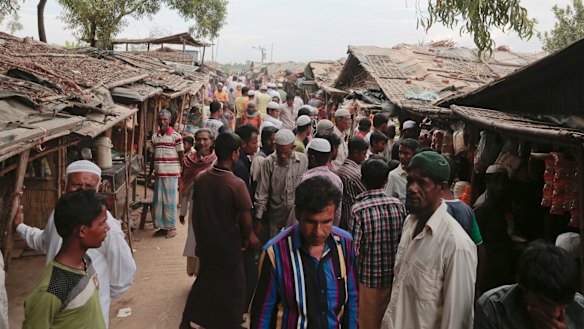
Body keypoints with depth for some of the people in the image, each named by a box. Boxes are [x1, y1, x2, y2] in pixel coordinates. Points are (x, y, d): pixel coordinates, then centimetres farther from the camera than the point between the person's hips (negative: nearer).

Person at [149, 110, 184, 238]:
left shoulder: (176, 136, -7)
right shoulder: (154, 137, 9)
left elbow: (181, 156, -5)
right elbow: (153, 156, 16)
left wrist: (182, 173, -7)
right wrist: (150, 172, 16)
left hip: (171, 174, -5)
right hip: (159, 174, 5)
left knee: (170, 201, 1)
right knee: (158, 201, 9)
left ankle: (172, 227, 12)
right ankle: (162, 225, 22)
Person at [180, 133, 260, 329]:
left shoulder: (200, 178, -6)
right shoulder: (236, 184, -23)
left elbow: (196, 211, 2)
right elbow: (245, 219, -16)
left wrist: (199, 237, 15)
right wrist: (247, 238, 3)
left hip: (204, 239, 6)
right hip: (227, 243, -6)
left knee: (205, 279, 25)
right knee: (232, 286, 13)